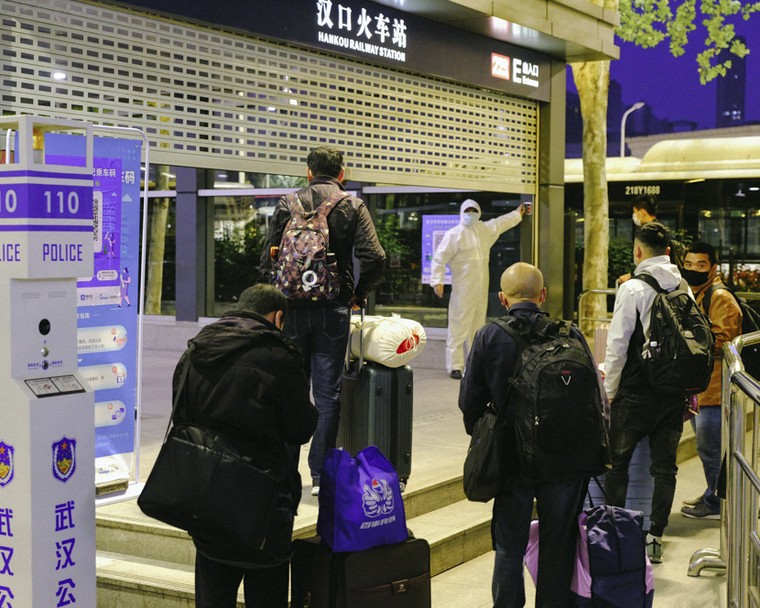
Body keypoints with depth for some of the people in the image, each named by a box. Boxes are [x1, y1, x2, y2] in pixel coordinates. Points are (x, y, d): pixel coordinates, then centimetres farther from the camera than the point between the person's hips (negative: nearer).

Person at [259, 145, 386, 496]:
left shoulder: (287, 205, 4)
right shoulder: (353, 206, 1)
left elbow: (268, 259, 3)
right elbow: (374, 258, -10)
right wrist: (359, 295, 5)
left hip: (292, 309, 1)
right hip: (333, 312, -1)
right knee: (327, 394, 4)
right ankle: (321, 474, 5)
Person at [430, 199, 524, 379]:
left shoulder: (486, 229, 14)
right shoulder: (454, 234, -6)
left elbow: (501, 223, 34)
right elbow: (439, 258, -9)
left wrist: (517, 214, 46)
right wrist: (437, 281, -17)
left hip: (481, 289, 7)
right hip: (462, 289, -7)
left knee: (478, 327, 11)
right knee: (459, 327, -7)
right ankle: (455, 366, -4)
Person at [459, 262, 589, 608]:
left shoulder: (488, 337, -6)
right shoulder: (570, 335, -5)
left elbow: (470, 401, -2)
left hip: (511, 458, 0)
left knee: (509, 547, 11)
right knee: (558, 546, 12)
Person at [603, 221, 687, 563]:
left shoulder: (632, 289, -11)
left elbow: (618, 344, -12)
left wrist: (611, 388, -1)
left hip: (636, 391, -5)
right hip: (675, 391, 5)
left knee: (617, 463, 8)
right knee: (665, 467, 10)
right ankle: (655, 538, 12)